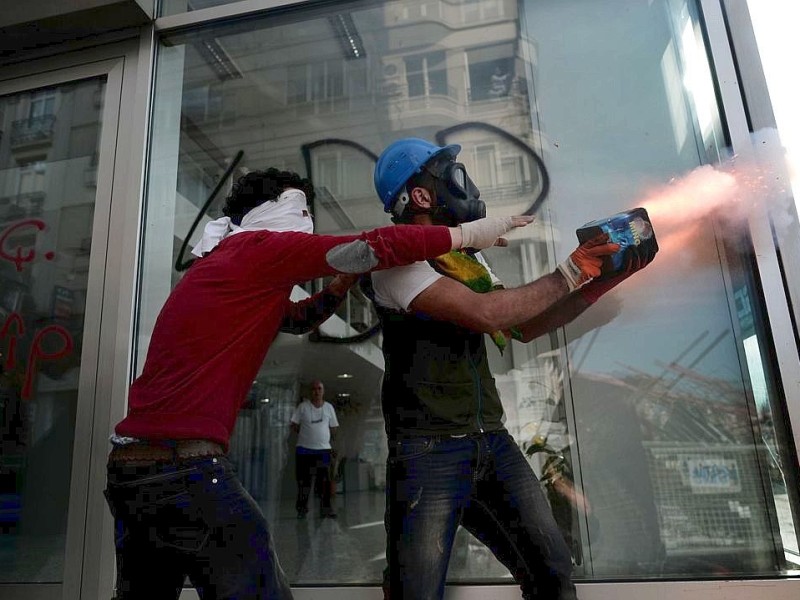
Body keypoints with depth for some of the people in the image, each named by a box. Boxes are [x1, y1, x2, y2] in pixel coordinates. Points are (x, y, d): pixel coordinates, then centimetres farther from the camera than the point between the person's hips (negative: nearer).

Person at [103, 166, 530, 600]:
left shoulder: (223, 263, 21)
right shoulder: (258, 247, -7)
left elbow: (292, 319, 29)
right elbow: (374, 247, -13)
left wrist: (339, 286, 14)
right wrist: (471, 233, -4)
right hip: (185, 467, -10)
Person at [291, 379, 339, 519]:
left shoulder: (329, 407, 7)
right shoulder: (303, 406, 0)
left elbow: (333, 427, 16)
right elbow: (294, 426, 5)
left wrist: (332, 439, 8)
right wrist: (304, 434, -2)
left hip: (324, 449, 1)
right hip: (304, 449, -1)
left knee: (325, 480, -2)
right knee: (303, 480, 4)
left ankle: (326, 508, 6)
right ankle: (302, 508, 16)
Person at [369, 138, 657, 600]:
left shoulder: (470, 258, 15)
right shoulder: (397, 260, -11)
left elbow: (523, 328, 18)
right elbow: (485, 314, -23)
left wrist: (600, 282, 10)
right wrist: (569, 275, -10)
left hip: (492, 442, 7)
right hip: (429, 451, -7)